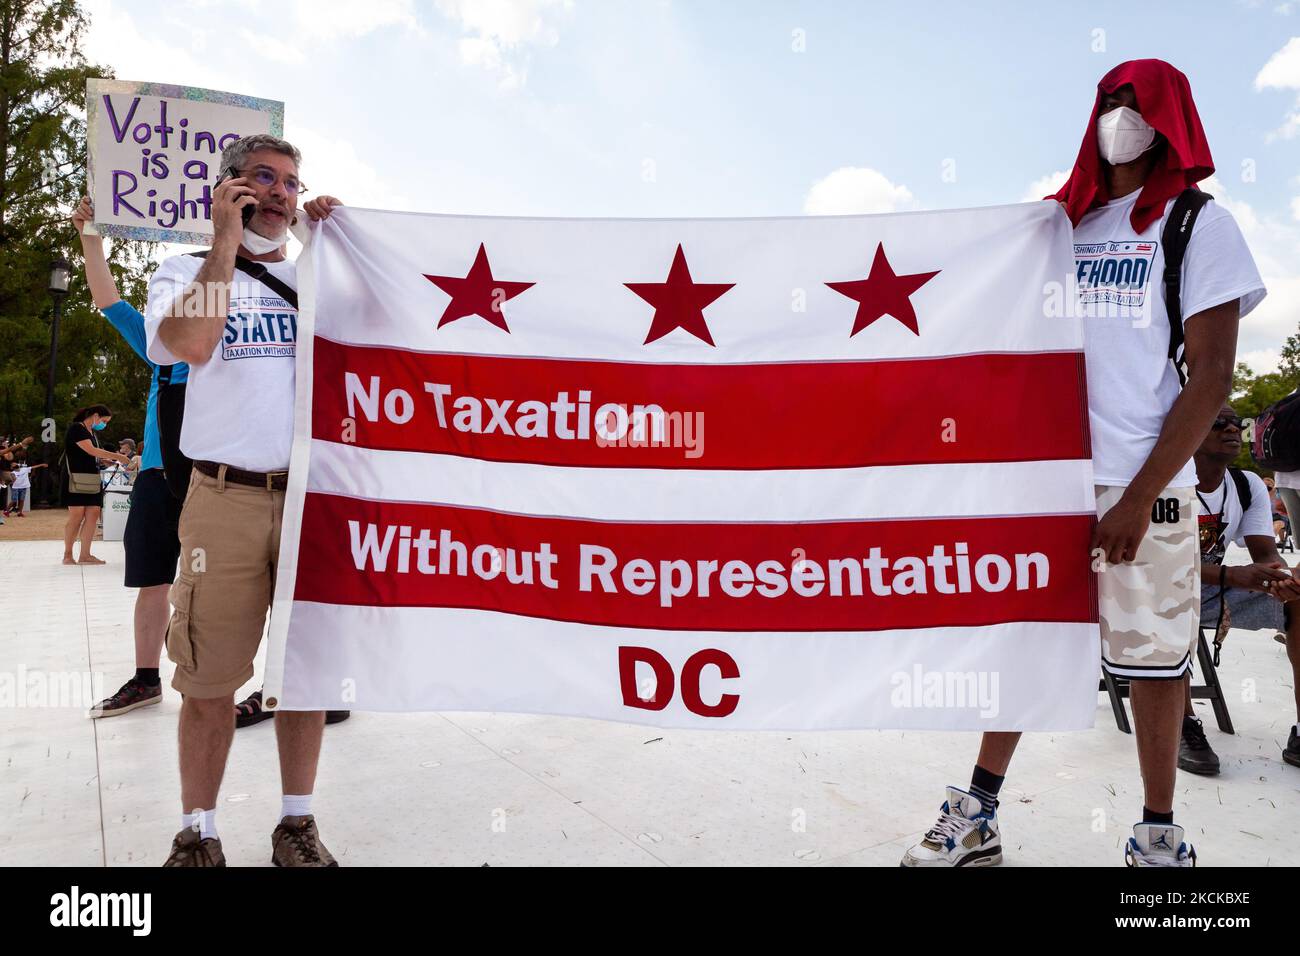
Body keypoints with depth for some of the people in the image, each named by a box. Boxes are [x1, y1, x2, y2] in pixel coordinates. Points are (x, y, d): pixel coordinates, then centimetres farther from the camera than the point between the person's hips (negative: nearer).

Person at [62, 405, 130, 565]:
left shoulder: (94, 433, 20)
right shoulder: (76, 428, -7)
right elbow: (91, 450, -18)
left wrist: (106, 459, 1)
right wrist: (117, 456, -17)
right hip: (76, 478, -8)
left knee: (93, 514, -1)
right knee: (77, 516, -8)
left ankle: (85, 555, 0)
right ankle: (67, 555, 2)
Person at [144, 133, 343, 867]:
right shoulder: (186, 272, 7)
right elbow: (192, 343, -14)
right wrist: (226, 241, -8)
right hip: (227, 499, -2)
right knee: (210, 677, 3)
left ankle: (298, 824, 22)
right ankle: (198, 835, 19)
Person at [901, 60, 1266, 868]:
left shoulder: (1201, 225, 4)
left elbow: (1211, 377, -4)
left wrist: (1139, 497, -13)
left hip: (1141, 484, -3)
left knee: (1153, 656, 3)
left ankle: (1159, 836, 19)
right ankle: (978, 820, 13)